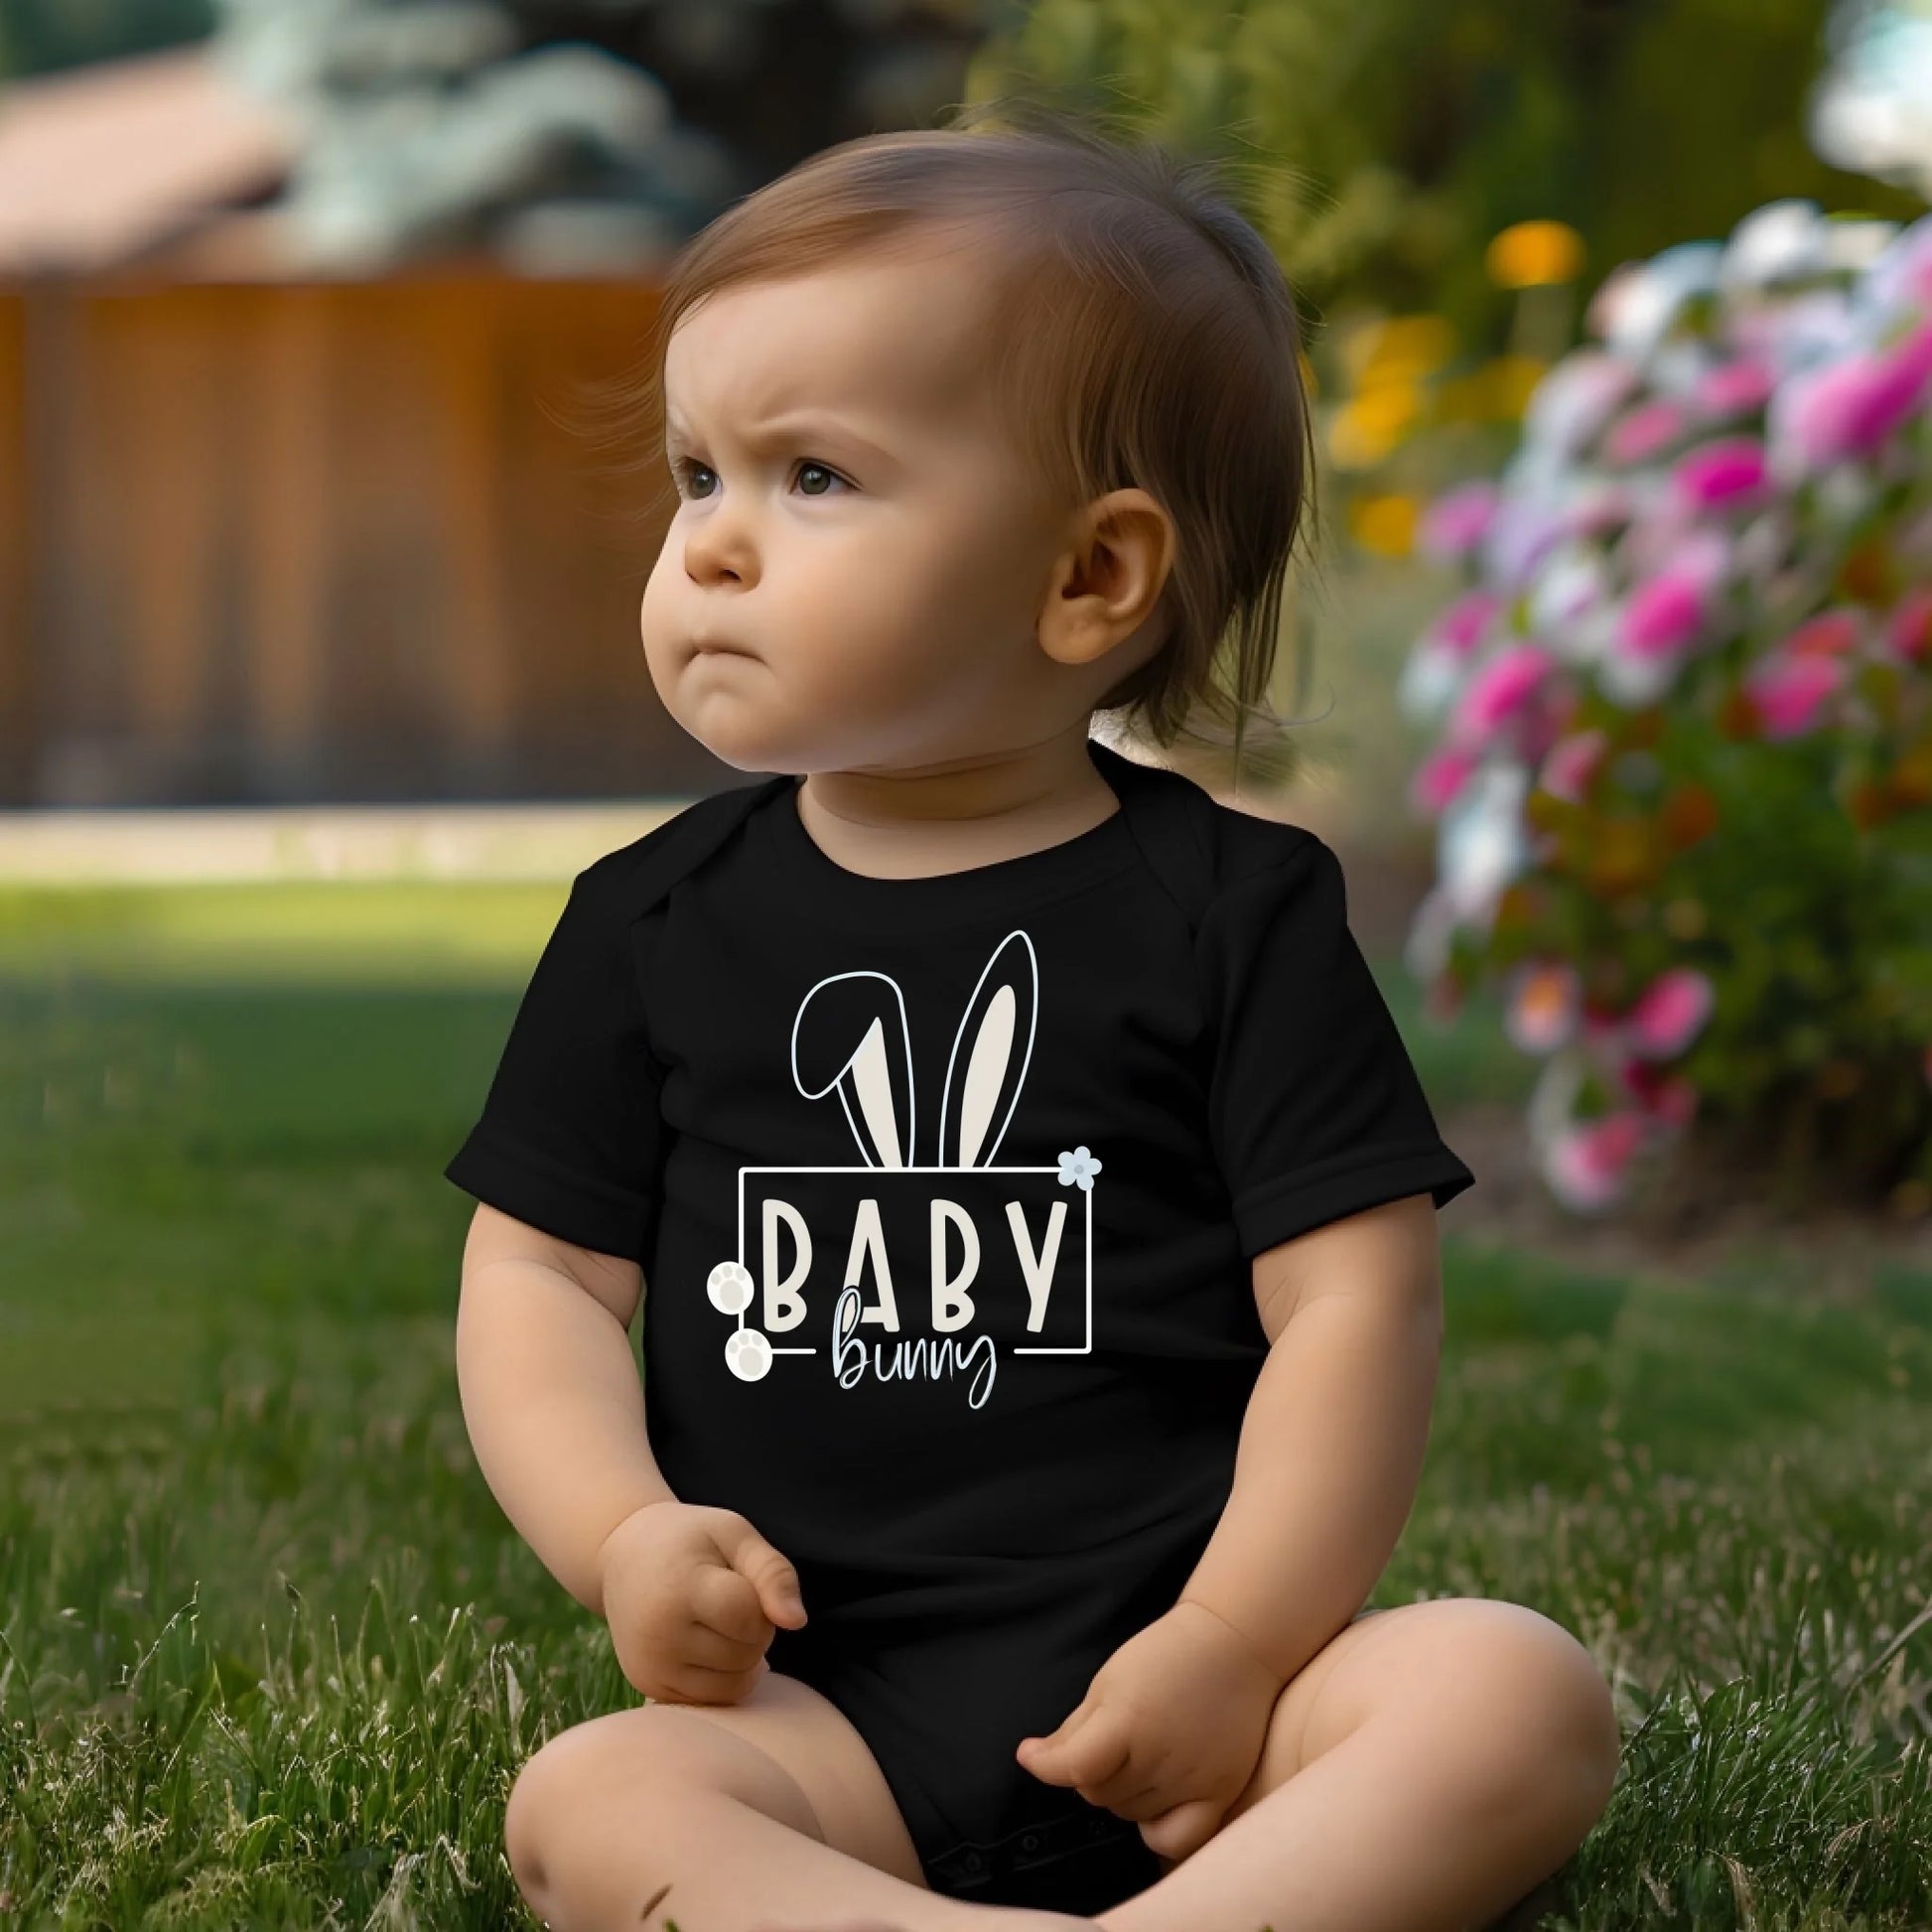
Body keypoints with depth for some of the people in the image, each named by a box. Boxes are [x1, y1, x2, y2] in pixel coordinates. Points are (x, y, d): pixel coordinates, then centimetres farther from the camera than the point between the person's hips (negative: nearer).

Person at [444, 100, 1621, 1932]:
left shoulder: (1230, 907, 2)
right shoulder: (655, 923, 9)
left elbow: (1353, 1301, -2)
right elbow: (541, 1272, 10)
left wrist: (1234, 1648, -12)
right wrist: (621, 1538, -9)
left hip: (1172, 1685, -1)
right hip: (819, 1704, 1)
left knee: (1522, 1695, -26)